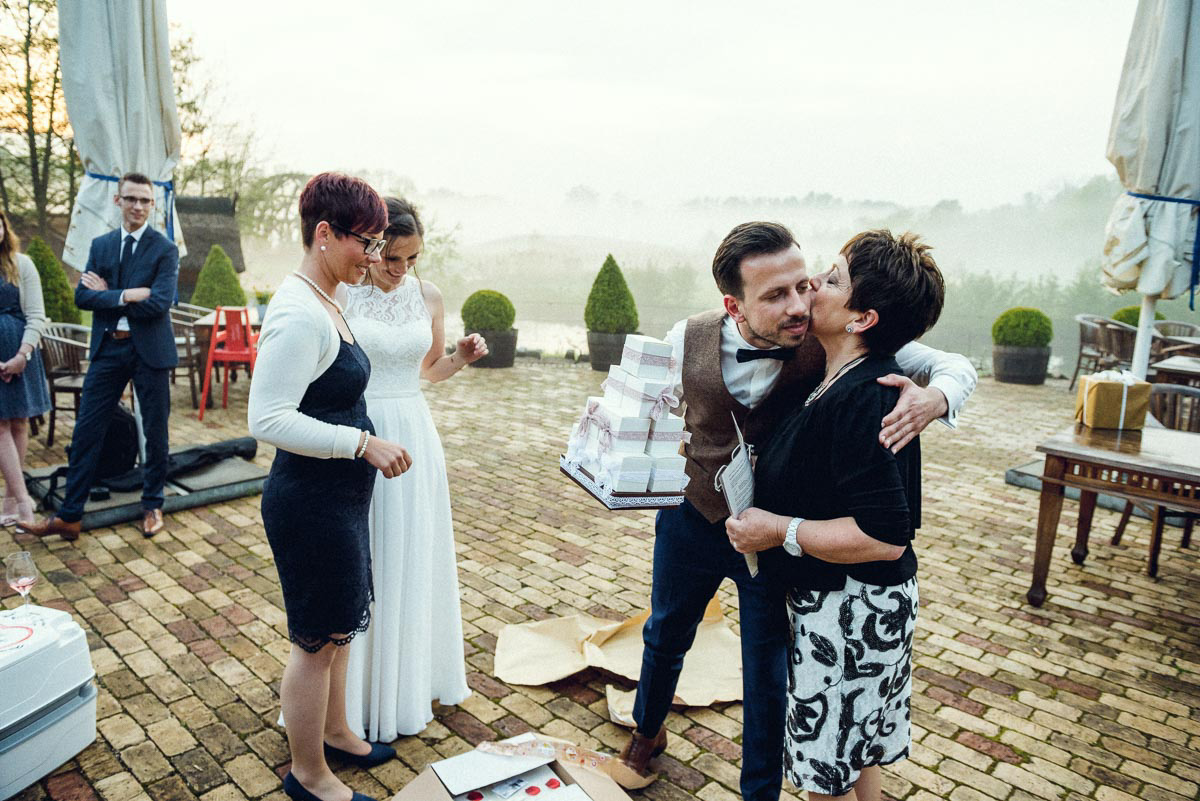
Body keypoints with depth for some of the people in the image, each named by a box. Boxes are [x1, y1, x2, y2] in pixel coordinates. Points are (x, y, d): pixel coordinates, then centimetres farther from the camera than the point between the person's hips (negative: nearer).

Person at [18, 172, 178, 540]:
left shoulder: (165, 249, -4)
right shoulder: (100, 245, 9)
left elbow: (159, 303, -17)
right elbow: (82, 296, -1)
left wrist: (107, 293, -9)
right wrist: (126, 296, -16)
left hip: (149, 350, -3)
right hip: (107, 348, 4)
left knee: (155, 432, 7)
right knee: (86, 431, 4)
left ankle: (152, 506, 24)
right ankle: (68, 516, 12)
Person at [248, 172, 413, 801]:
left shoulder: (320, 303, 9)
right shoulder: (299, 315, -23)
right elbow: (267, 420, -28)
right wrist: (365, 444, -25)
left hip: (336, 496, 10)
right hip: (312, 502, -10)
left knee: (336, 630, 24)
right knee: (318, 641, 8)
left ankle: (335, 732, 44)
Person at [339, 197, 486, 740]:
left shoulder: (428, 297, 3)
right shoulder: (340, 295, -8)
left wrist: (461, 358, -5)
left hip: (411, 436, 4)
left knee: (410, 563, 14)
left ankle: (406, 684, 35)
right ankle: (353, 692, 27)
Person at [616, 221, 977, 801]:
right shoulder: (688, 340, -20)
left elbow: (955, 366, -16)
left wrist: (934, 397, -39)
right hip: (692, 519, 3)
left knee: (770, 678, 12)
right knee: (665, 634, 26)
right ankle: (647, 731, 58)